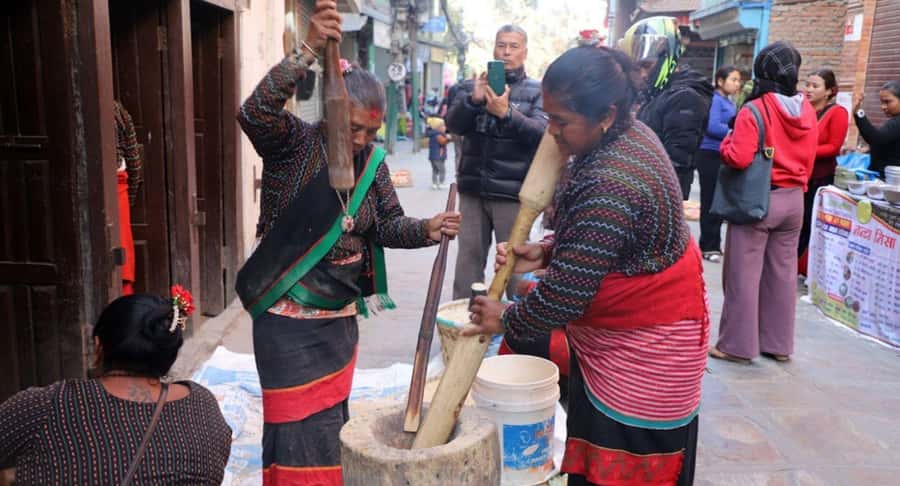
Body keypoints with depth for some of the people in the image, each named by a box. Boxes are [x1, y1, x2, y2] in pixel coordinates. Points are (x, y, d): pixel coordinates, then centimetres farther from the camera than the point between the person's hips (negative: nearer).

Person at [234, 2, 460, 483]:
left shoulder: (371, 161, 0)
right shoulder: (293, 144, -15)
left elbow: (387, 225, 3)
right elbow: (254, 113, -35)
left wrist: (428, 228, -17)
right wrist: (308, 50, -45)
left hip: (342, 319, 6)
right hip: (290, 324, -6)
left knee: (333, 429, 21)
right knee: (301, 437, 2)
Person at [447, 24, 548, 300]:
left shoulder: (536, 91, 5)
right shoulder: (472, 86, 12)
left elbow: (540, 132, -11)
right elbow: (453, 124, -2)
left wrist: (506, 113, -27)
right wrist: (474, 100, -21)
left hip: (512, 192, -2)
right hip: (472, 188, 3)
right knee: (468, 258, 6)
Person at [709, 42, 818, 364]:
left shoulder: (754, 110, -15)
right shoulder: (808, 111, 6)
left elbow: (738, 158, -21)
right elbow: (809, 160, 12)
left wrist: (726, 142, -1)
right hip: (793, 200, 7)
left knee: (744, 275, 2)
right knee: (783, 273, 12)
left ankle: (739, 345, 7)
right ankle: (778, 343, 22)